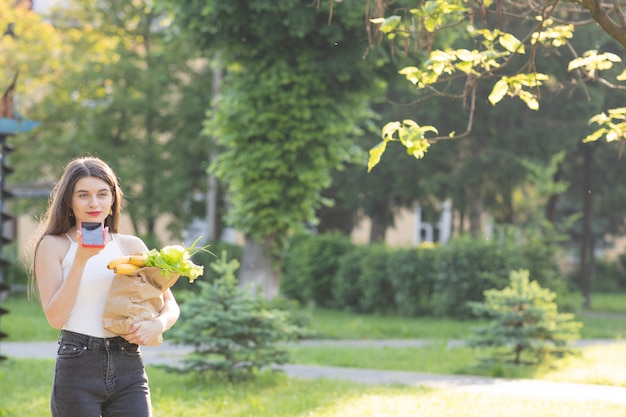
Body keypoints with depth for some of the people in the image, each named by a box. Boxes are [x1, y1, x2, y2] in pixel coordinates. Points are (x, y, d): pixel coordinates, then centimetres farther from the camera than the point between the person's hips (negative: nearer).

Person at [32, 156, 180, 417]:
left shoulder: (132, 246, 10)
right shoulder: (53, 245, 1)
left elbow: (170, 304, 12)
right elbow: (55, 317, -8)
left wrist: (158, 324, -11)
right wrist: (81, 259, -16)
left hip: (129, 368, 2)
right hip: (77, 369, -2)